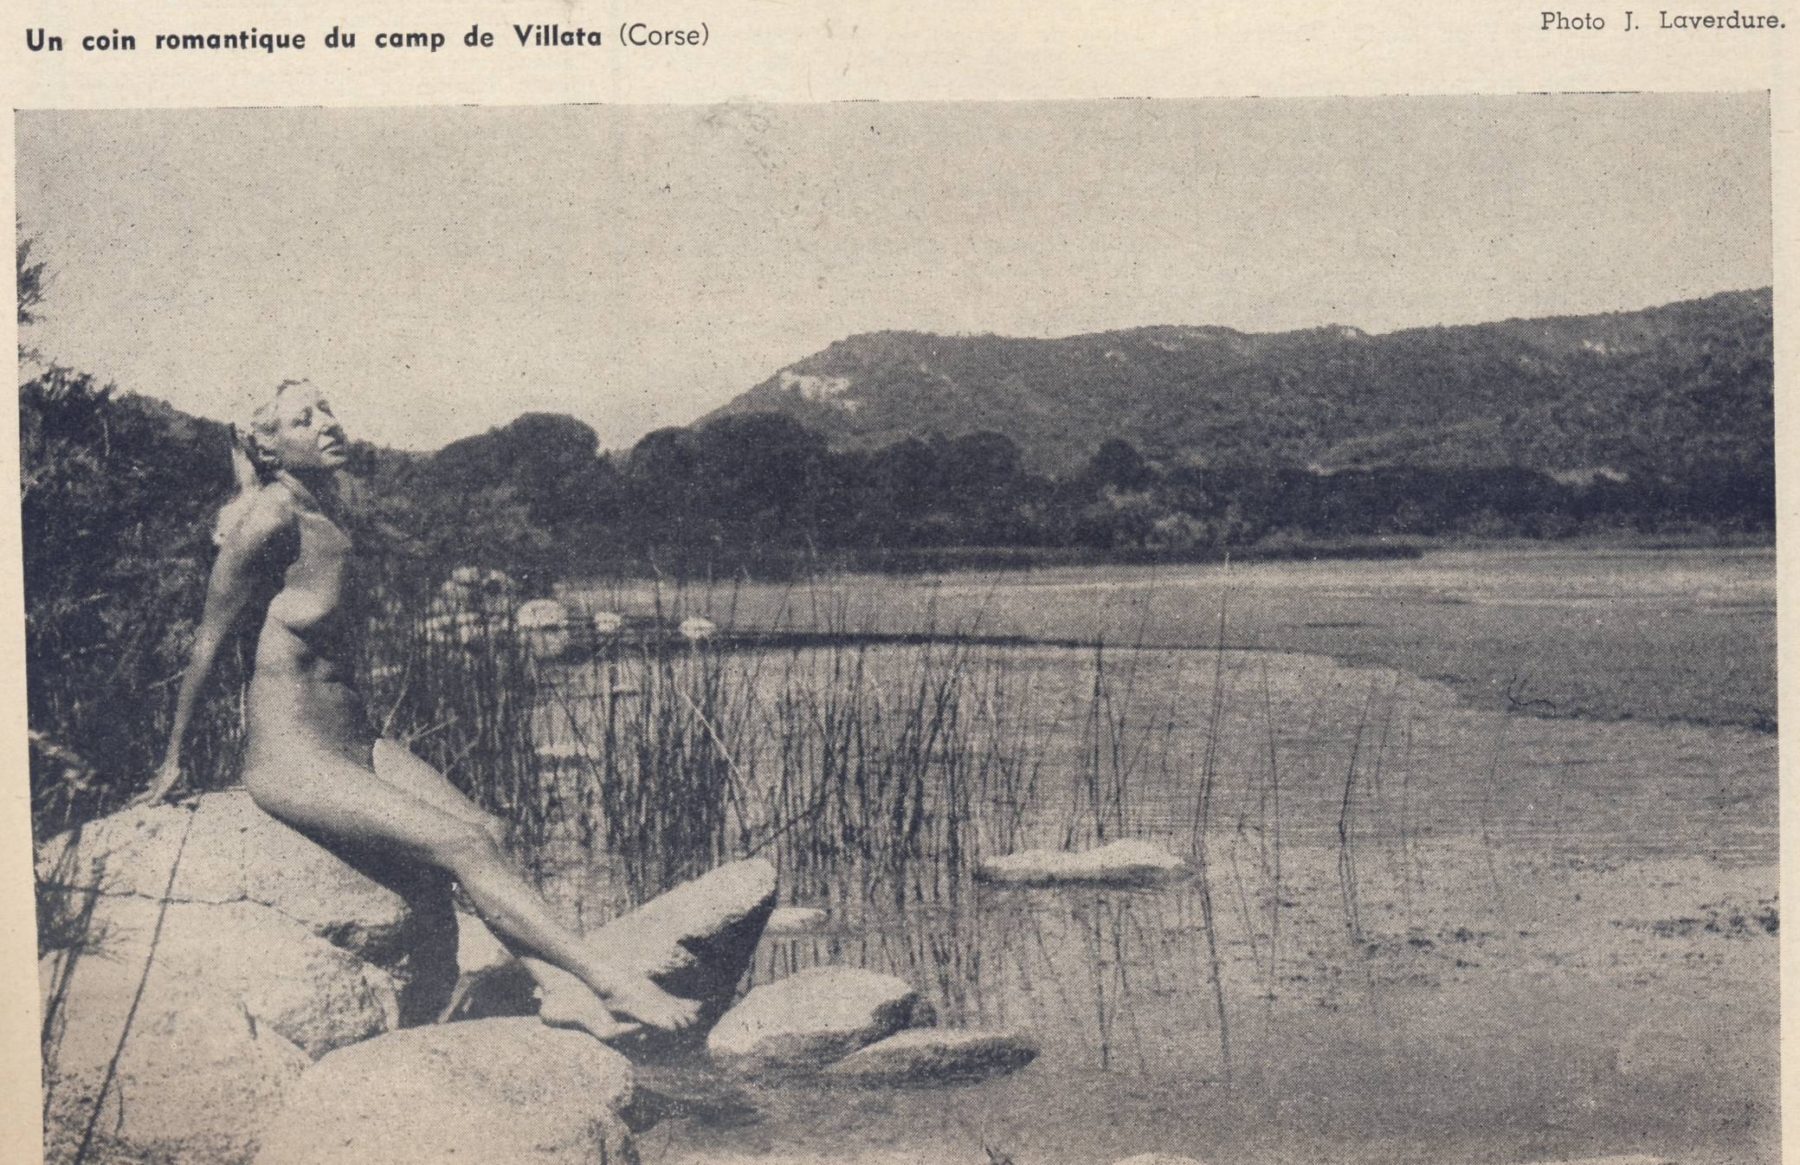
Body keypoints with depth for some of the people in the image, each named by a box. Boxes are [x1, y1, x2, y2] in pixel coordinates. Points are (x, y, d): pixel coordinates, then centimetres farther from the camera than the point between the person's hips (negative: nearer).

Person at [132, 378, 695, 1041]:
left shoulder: (328, 515, 11)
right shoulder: (271, 519, -13)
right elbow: (208, 642, -6)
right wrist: (174, 761, 1)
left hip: (353, 737, 9)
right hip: (289, 758, -8)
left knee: (486, 830, -10)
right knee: (463, 846, -18)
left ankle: (561, 992, -21)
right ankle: (613, 984, -19)